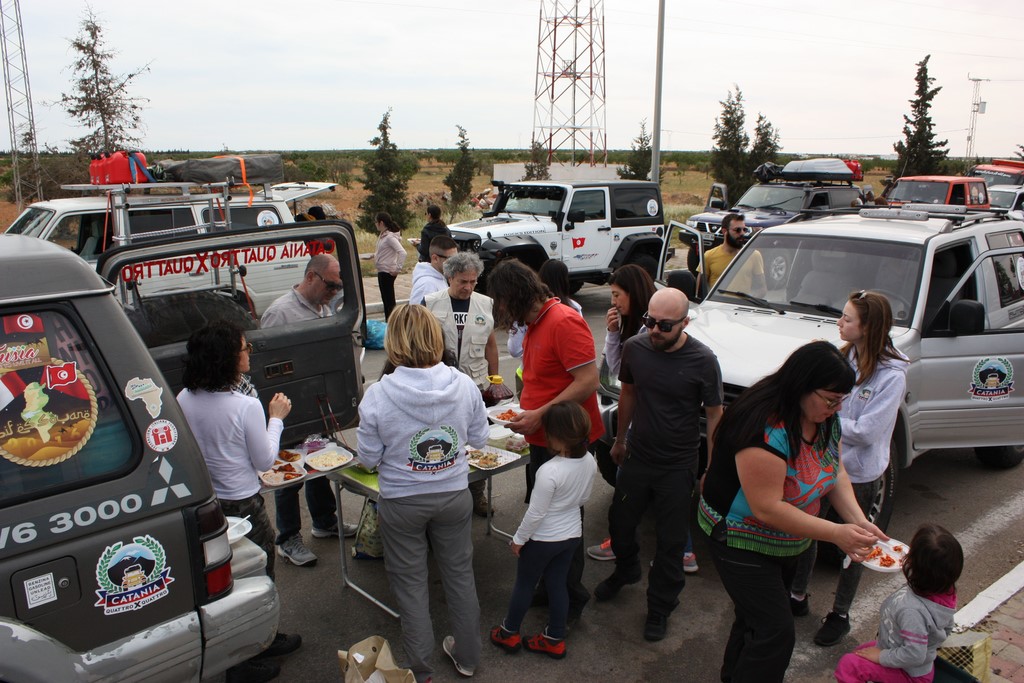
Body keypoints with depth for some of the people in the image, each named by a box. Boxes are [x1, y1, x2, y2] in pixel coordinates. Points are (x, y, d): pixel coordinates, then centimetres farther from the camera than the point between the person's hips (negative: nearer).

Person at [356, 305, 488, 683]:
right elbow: (479, 439, 0)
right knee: (460, 574, 21)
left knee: (410, 584, 16)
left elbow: (369, 459, -11)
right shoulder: (464, 385, -14)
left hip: (402, 503, -2)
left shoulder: (377, 396, -21)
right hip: (454, 496, 3)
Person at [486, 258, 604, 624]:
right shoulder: (535, 324, 10)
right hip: (543, 440, 10)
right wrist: (526, 412, 7)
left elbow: (588, 381, -26)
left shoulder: (564, 322, -20)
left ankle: (571, 598, 21)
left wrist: (540, 416, -25)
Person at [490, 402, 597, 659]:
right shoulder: (589, 461, -12)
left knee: (524, 583, 15)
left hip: (543, 539, -6)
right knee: (557, 583, 19)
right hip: (572, 534, 6)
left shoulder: (549, 471, -34)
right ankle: (555, 640, 32)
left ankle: (509, 633, 34)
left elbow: (535, 513, -24)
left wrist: (518, 539, -10)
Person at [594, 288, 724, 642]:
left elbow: (715, 415, -10)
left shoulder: (702, 361, -19)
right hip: (637, 457, 4)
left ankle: (660, 607, 31)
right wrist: (620, 440, 16)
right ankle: (626, 570, 51)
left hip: (678, 467, -4)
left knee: (670, 541, 9)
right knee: (619, 523, 20)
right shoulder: (635, 347, -8)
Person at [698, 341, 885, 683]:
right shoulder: (765, 429, -34)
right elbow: (767, 509, -34)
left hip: (786, 541, 9)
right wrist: (836, 533, -32)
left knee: (755, 616, 24)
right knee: (777, 632, -8)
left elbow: (836, 472, 1)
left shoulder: (825, 419, -5)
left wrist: (858, 521, -16)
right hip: (742, 541, -9)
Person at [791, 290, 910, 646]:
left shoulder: (891, 376, -21)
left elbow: (865, 432, -25)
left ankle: (840, 615, 33)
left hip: (859, 474, -6)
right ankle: (797, 596, 39)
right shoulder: (843, 356, -3)